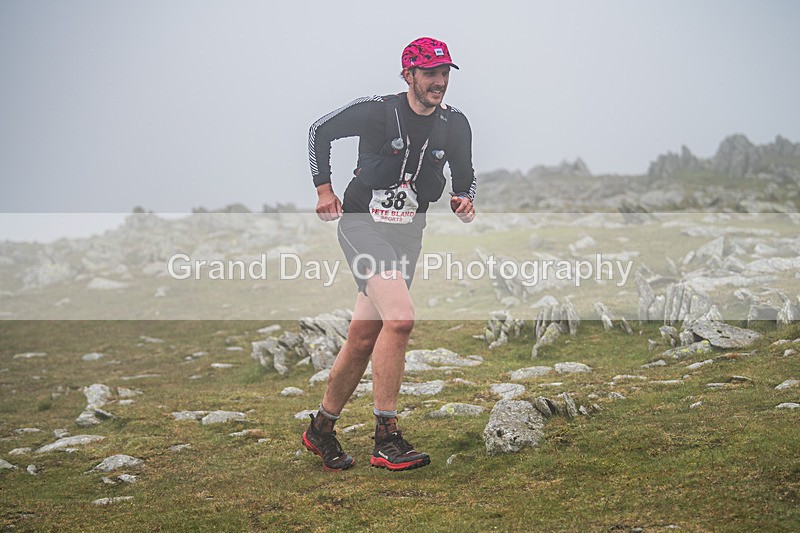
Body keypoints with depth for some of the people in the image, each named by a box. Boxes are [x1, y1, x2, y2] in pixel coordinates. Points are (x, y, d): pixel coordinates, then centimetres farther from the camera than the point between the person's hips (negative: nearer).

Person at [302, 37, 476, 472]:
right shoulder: (375, 111, -10)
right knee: (400, 318, -25)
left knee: (364, 336, 6)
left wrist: (464, 200, -2)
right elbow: (319, 131, 5)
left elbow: (466, 175, 20)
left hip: (408, 233, 5)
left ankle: (321, 429, 25)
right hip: (362, 225, -5)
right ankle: (385, 440, -19)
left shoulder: (455, 125, 3)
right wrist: (324, 189, 0)